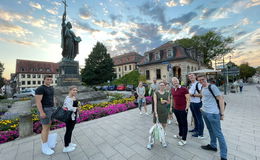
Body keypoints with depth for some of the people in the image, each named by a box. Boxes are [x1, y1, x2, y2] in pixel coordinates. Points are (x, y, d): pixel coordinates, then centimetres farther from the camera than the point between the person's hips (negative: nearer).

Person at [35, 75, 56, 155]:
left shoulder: (51, 88, 10)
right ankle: (44, 147, 14)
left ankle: (46, 142, 30)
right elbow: (38, 101, -19)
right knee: (45, 128, -1)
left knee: (48, 126, 16)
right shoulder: (40, 89, -17)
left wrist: (53, 108, 17)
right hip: (44, 110, -8)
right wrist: (41, 112, -21)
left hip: (51, 109, 8)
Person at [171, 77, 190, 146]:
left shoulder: (184, 89, -12)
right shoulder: (172, 90, 6)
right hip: (176, 109, 6)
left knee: (184, 124, 7)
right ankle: (180, 135, 39)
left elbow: (188, 99, -12)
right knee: (179, 123, 21)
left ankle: (184, 139, 18)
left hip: (183, 109, -6)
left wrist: (187, 108, -16)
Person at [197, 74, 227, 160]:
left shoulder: (212, 87, -15)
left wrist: (222, 113, -13)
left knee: (218, 134, 3)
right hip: (204, 112, 7)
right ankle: (213, 146, 39)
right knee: (210, 130, 21)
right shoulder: (202, 88, 8)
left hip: (213, 113, -7)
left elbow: (221, 99, -14)